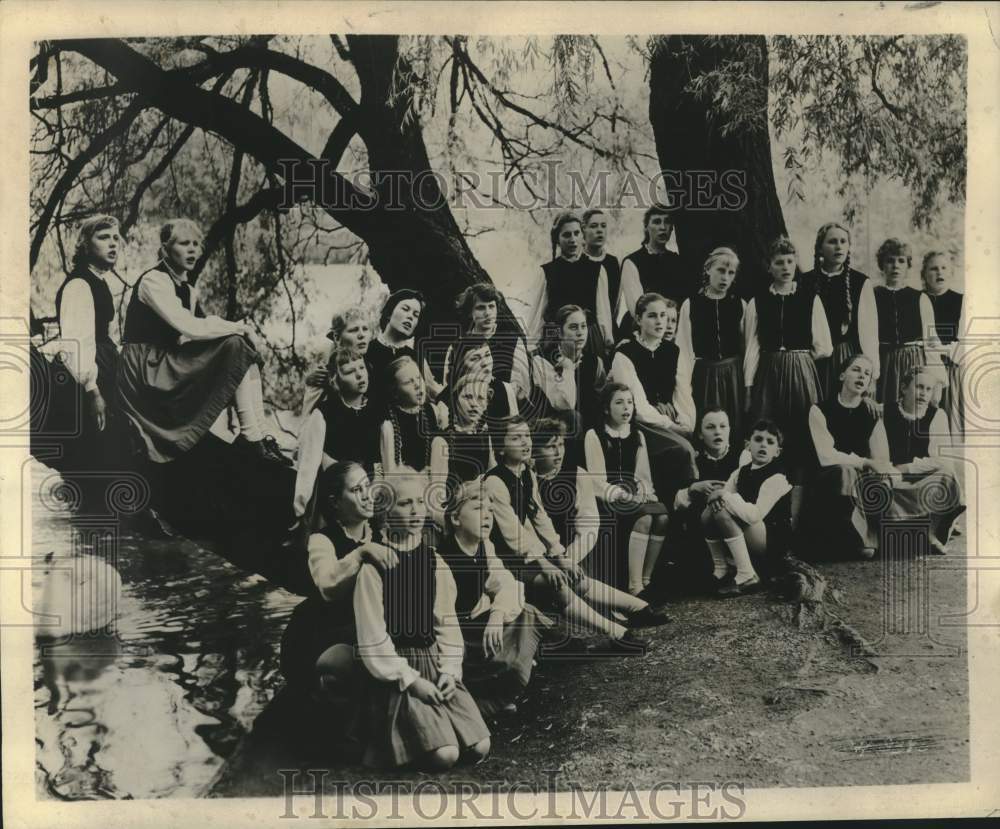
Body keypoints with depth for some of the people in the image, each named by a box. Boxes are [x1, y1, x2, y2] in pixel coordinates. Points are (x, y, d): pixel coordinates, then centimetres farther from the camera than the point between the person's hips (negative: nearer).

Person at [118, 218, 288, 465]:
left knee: (245, 352, -4)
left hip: (169, 366, 9)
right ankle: (252, 437, -18)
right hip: (146, 371, -9)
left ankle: (258, 435, -13)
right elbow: (188, 327, -23)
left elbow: (189, 333, 8)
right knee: (235, 346, -19)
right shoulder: (154, 280, -12)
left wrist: (235, 329, -9)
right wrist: (234, 327, -11)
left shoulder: (187, 289, 16)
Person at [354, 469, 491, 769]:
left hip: (434, 662, 5)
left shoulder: (433, 560, 6)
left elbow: (446, 621, 8)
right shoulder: (374, 566, -10)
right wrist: (410, 680, -14)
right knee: (444, 755, -19)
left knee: (479, 748, -6)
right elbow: (372, 636, -11)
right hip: (396, 670, -5)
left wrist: (450, 671, -5)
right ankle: (397, 743, 11)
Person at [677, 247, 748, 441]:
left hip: (733, 375, 2)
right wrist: (685, 386, -6)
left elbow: (746, 345, 6)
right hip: (703, 374, -1)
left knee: (734, 428, 4)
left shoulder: (740, 305, 6)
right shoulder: (691, 304, 0)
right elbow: (684, 348, -1)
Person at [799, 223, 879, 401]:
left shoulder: (861, 282, 2)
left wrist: (870, 375, -2)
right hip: (814, 362, 1)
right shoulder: (806, 281, 4)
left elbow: (869, 332, 2)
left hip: (851, 359, 0)